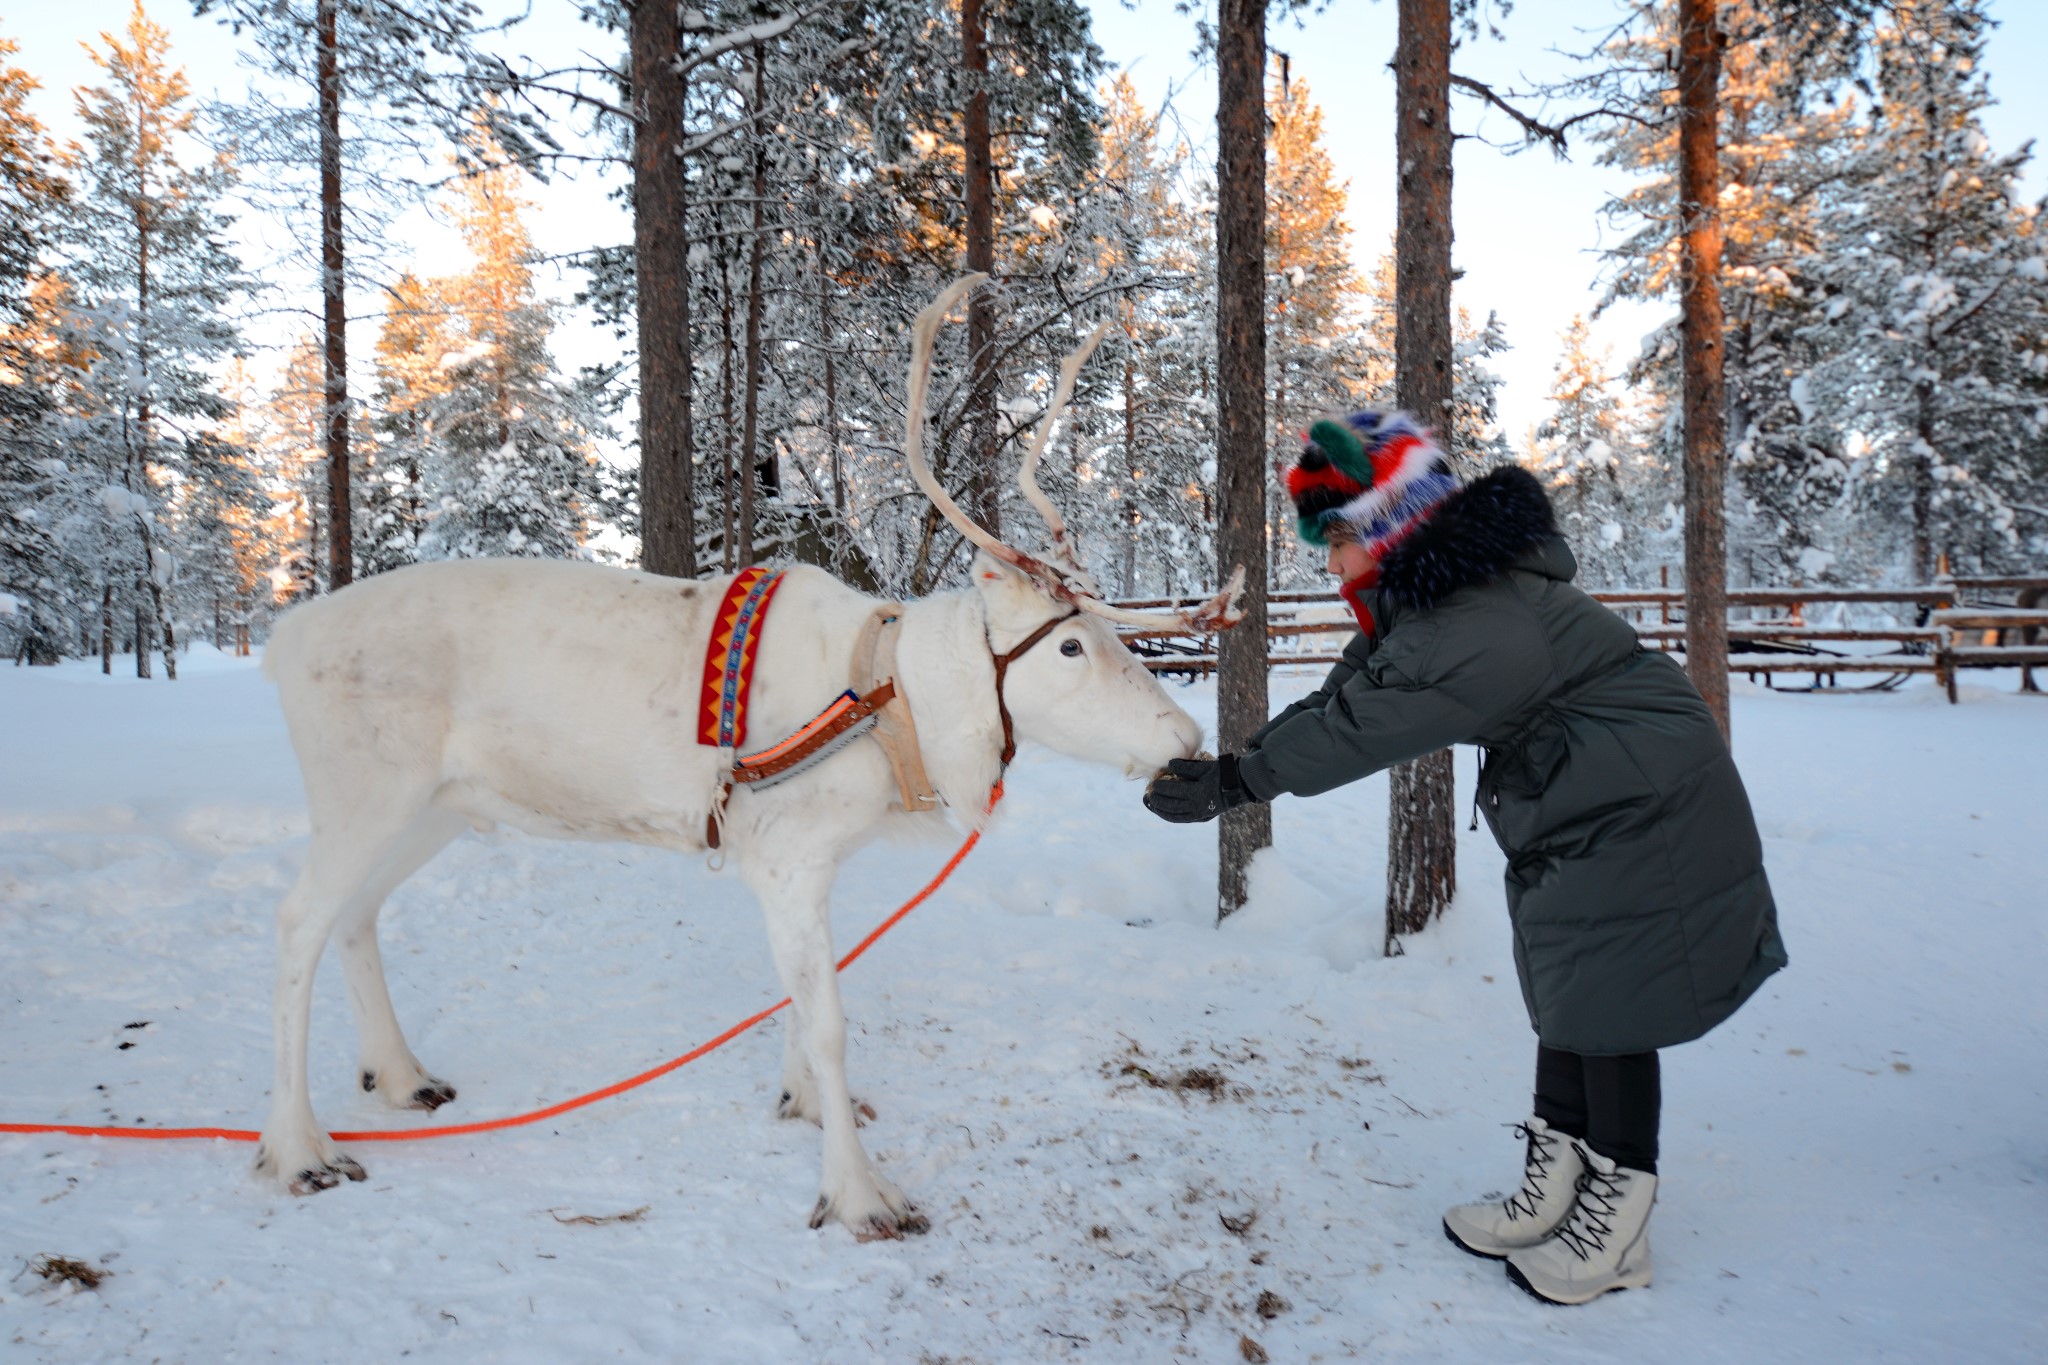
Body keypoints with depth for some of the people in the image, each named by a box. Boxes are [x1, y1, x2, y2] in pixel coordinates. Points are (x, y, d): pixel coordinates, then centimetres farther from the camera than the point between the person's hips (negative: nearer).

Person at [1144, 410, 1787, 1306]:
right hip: (1572, 815, 10)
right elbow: (1341, 695, 1)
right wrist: (1227, 764, -8)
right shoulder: (1426, 596, 1)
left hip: (1639, 819, -10)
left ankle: (1614, 1230, 18)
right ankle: (1549, 1193, 28)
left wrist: (1234, 781, -27)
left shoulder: (1484, 623, -31)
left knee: (1607, 1013, 1)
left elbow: (1362, 728, -33)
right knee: (1565, 1000, 15)